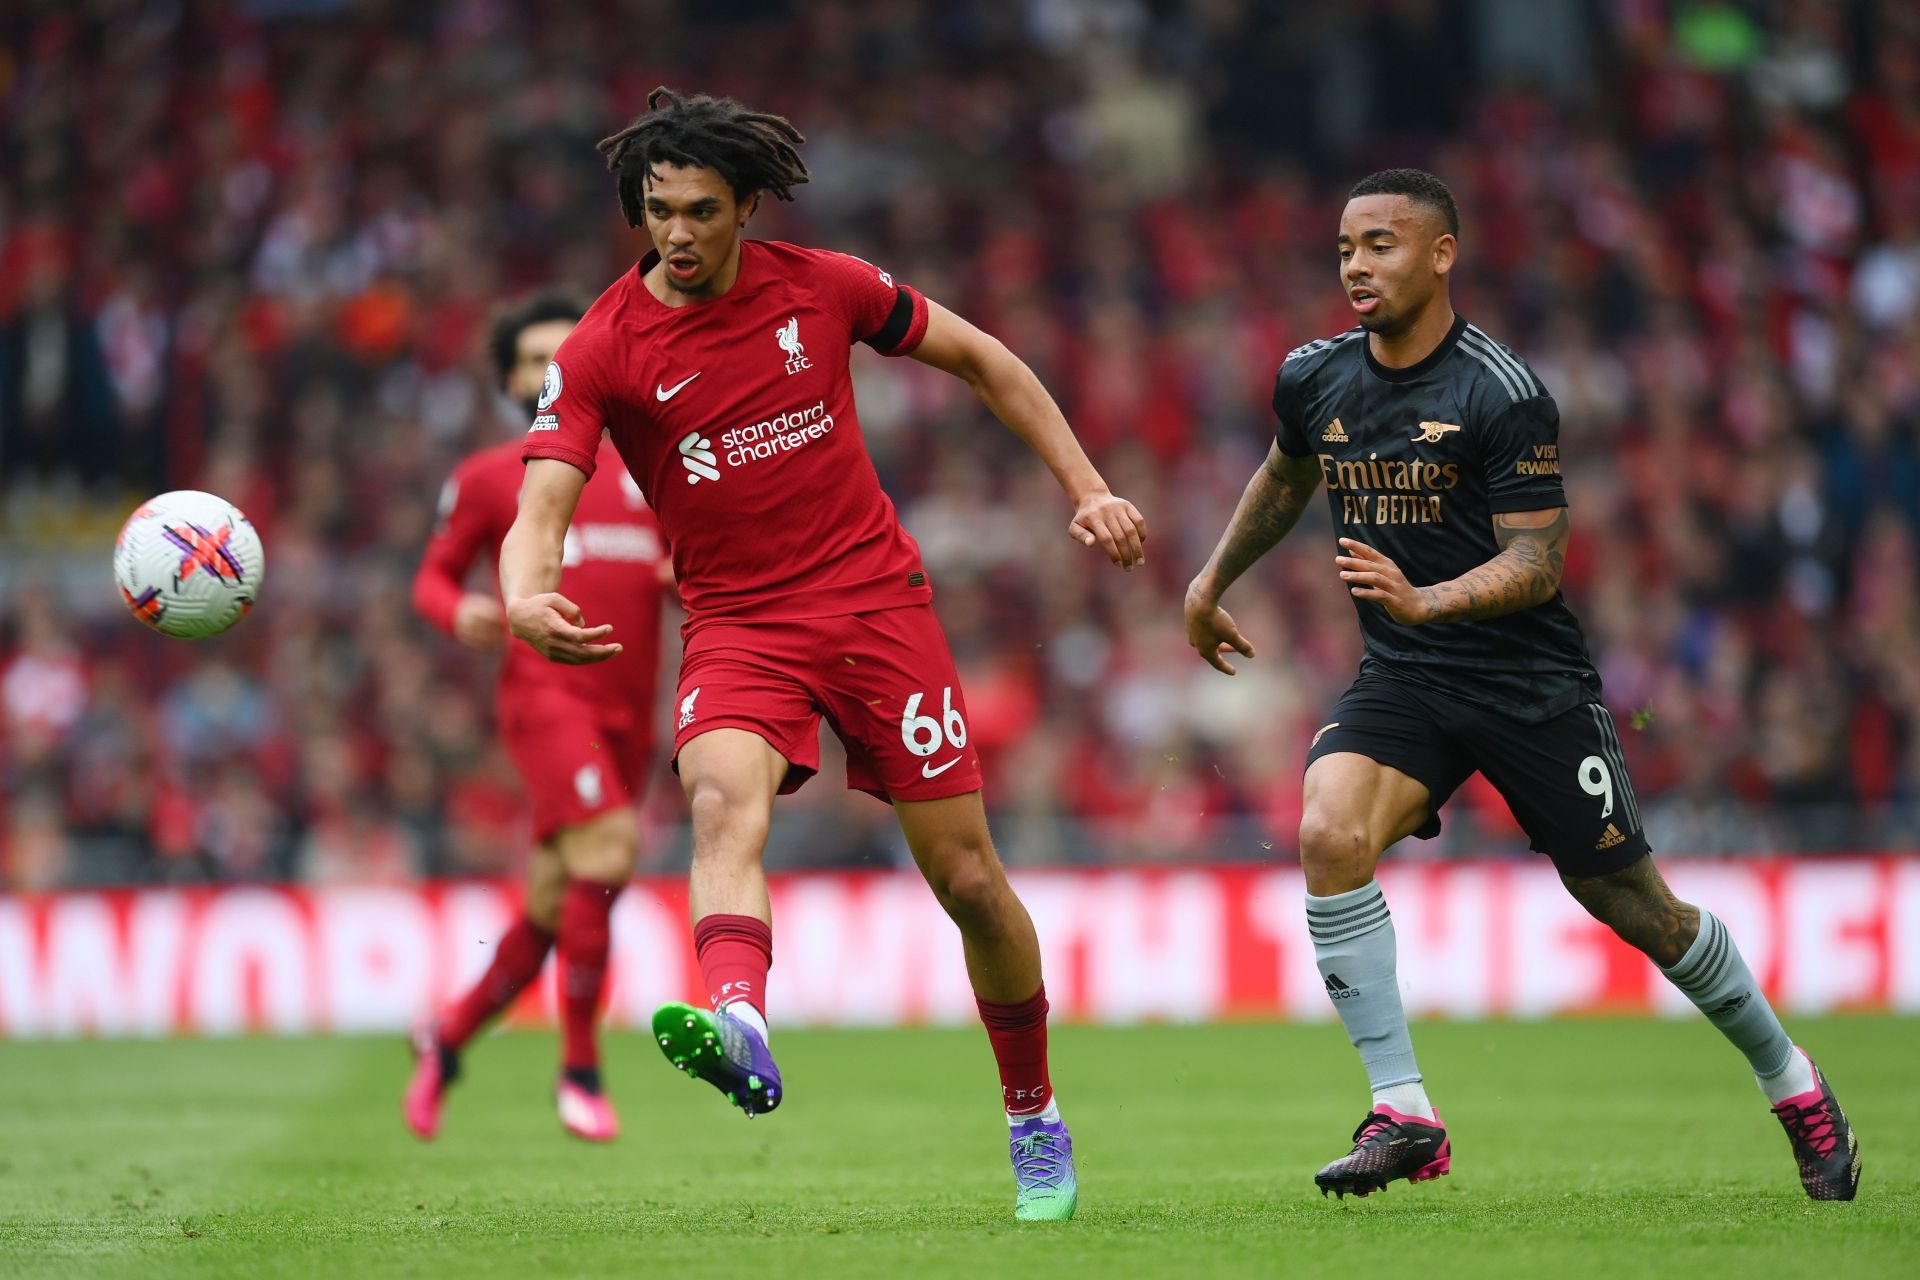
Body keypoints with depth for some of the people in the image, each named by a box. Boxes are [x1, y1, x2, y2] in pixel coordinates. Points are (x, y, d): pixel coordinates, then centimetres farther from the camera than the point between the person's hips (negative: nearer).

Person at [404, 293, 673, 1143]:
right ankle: (580, 1072, -15)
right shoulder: (487, 478, 9)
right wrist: (458, 613, -10)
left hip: (628, 713, 5)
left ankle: (446, 1040, 29)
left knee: (553, 913, 6)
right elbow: (434, 576, 13)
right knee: (605, 854, -25)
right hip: (546, 692, -5)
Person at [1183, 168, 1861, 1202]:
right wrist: (1212, 582, 32)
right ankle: (1403, 1116, -20)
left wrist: (1424, 600, -34)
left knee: (1632, 905, 2)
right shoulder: (1314, 380, 2)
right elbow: (1284, 477, 25)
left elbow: (1537, 563, -18)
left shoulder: (1502, 395, -16)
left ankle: (1792, 1084, 27)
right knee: (1327, 835, -24)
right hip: (1401, 680, 4)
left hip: (1529, 680, -4)